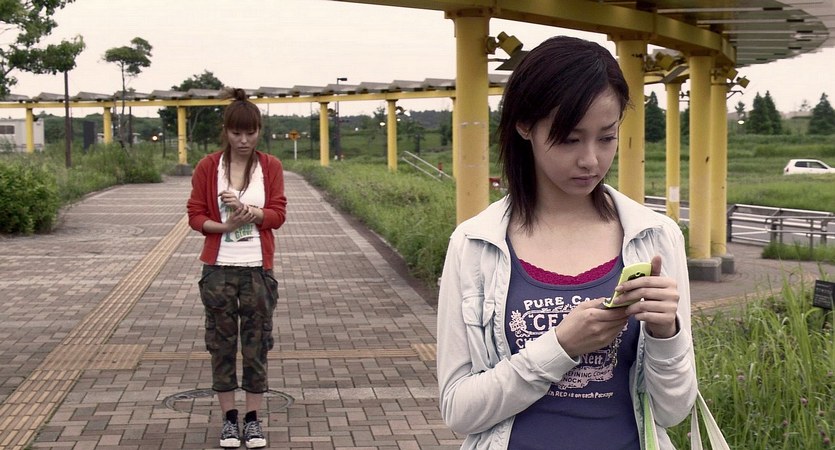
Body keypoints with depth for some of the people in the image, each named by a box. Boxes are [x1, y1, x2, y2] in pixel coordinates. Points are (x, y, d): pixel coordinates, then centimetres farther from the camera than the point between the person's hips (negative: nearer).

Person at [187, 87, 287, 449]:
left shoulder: (270, 166, 1)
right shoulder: (207, 167, 0)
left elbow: (277, 214, -4)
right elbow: (195, 215, 0)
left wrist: (246, 210, -20)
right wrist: (224, 226, -18)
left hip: (258, 269, 0)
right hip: (219, 269, 0)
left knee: (256, 345, 5)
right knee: (222, 344, 6)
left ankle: (253, 419, 16)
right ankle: (229, 418, 17)